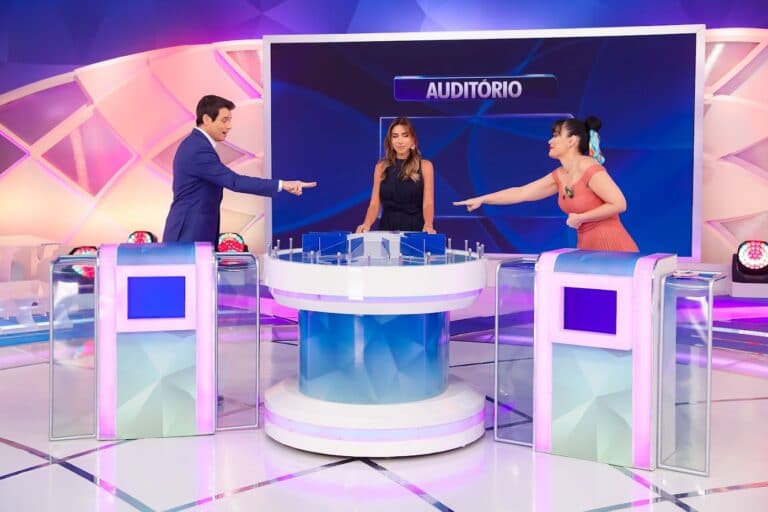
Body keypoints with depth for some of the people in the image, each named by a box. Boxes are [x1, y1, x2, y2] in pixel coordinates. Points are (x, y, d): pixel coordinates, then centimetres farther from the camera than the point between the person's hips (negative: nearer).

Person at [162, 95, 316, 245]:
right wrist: (282, 185, -31)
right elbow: (235, 181, -27)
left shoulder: (195, 144, 14)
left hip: (193, 232, 10)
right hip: (190, 235, -10)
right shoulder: (198, 149, -19)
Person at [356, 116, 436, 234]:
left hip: (415, 228, -2)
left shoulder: (425, 166, 4)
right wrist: (367, 224, -15)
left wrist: (428, 225, -24)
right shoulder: (381, 167, 9)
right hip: (386, 227, 2)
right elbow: (375, 204, 5)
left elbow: (428, 203, -5)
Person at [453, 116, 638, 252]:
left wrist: (580, 218, -16)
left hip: (612, 248, -8)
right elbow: (520, 193, 13)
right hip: (587, 247, 8)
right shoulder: (559, 176, 9)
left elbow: (619, 204, -18)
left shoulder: (590, 170, -15)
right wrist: (481, 199, 12)